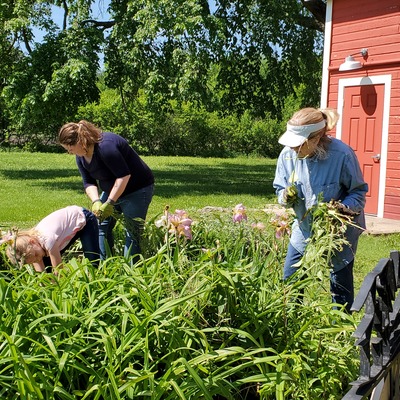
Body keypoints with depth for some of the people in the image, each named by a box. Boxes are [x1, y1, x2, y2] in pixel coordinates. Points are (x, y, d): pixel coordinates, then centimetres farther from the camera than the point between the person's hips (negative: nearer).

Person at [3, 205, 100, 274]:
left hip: (84, 219, -6)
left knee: (93, 264, -15)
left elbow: (58, 272, -32)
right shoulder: (31, 248, -18)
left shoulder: (47, 238, -40)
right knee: (46, 265, -5)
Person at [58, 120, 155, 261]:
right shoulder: (81, 156, -2)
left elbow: (124, 175, -32)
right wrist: (96, 202, -21)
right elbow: (89, 182, -2)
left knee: (132, 233, -8)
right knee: (102, 226, 5)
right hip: (111, 190, 9)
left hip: (137, 190, -9)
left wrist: (110, 203, -28)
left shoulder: (105, 146, -31)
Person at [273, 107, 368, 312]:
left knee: (340, 287, 8)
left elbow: (358, 191, -12)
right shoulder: (288, 154, -13)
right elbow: (280, 188, 0)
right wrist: (286, 197, -24)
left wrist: (345, 208, -32)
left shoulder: (342, 155, -25)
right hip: (304, 228, 4)